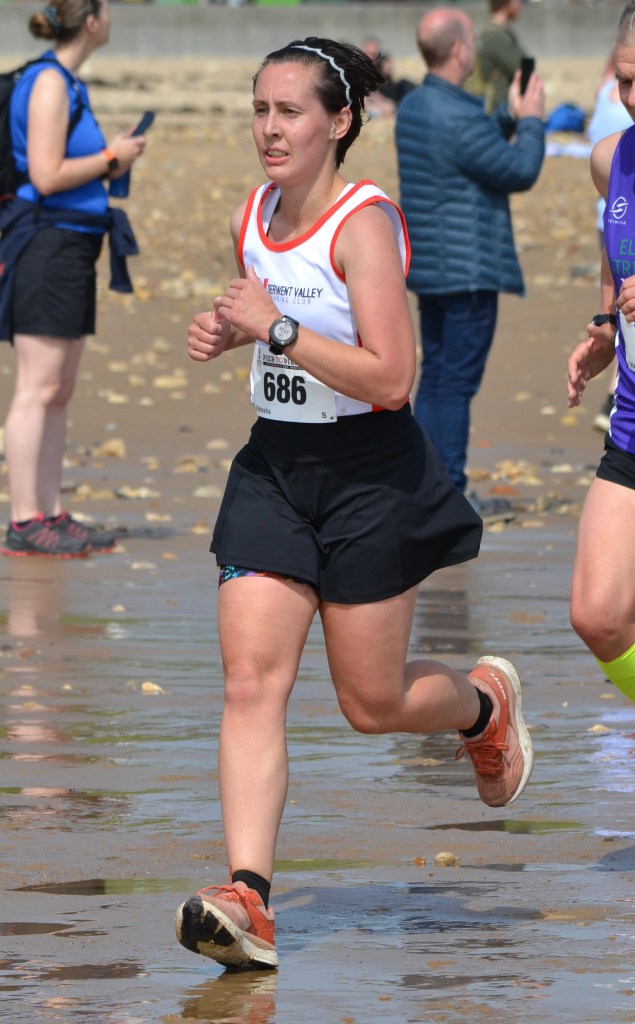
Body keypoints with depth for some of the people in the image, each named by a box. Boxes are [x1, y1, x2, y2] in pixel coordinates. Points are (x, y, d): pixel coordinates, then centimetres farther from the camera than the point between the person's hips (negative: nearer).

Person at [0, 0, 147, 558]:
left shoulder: (69, 83, 16)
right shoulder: (48, 83, -13)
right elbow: (46, 175, -19)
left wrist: (113, 157, 10)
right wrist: (110, 159, -8)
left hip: (72, 247, 10)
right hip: (48, 238, -10)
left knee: (60, 390, 10)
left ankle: (52, 514, 13)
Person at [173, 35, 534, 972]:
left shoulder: (364, 223, -18)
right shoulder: (254, 215, 5)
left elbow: (391, 378, -24)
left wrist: (275, 328, -25)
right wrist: (226, 332, 4)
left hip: (371, 477, -6)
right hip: (273, 468, 6)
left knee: (372, 703, 6)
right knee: (251, 678, -11)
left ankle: (487, 701, 40)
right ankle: (246, 899, -18)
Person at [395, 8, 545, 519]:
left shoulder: (413, 107, 9)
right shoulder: (459, 117, -21)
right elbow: (520, 172, -13)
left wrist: (509, 117, 14)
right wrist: (531, 122, 1)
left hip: (430, 266, 9)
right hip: (469, 269, -9)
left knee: (436, 375, 14)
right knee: (457, 381, -5)